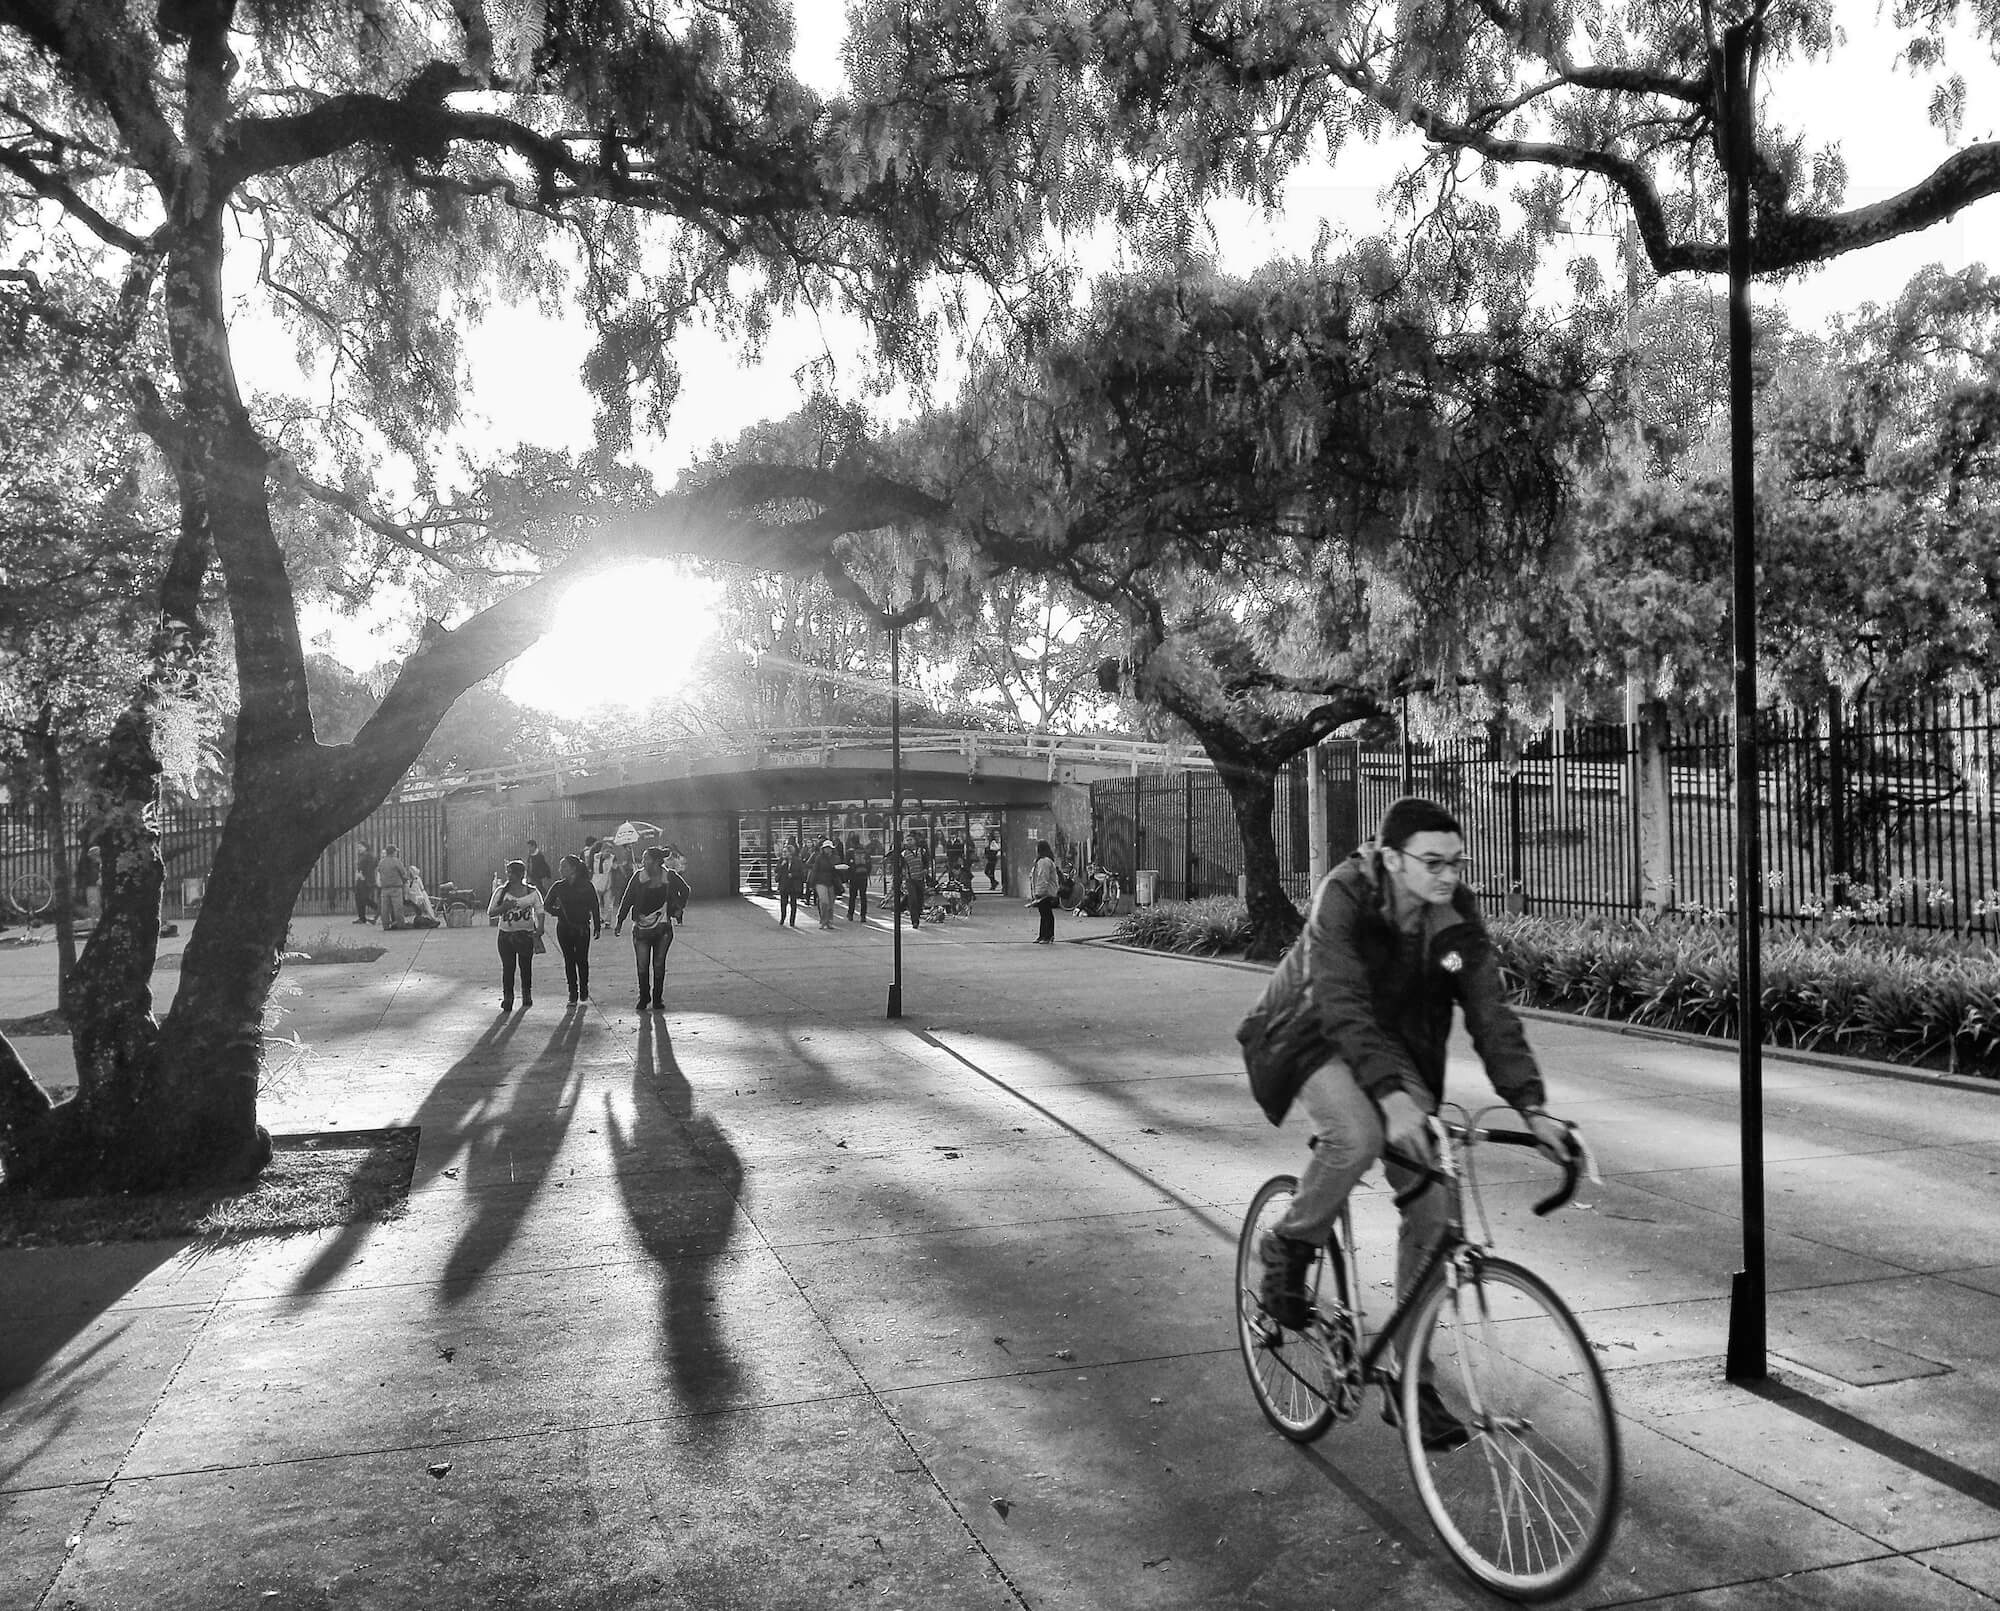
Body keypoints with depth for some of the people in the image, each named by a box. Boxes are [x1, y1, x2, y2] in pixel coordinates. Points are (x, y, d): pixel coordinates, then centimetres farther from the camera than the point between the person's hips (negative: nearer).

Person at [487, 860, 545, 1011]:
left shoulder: (532, 892, 0)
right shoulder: (501, 891, 2)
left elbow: (540, 912, 2)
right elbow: (490, 912, 3)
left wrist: (539, 930, -13)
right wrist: (504, 907, -16)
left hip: (526, 934, 0)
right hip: (506, 934, 0)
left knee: (526, 966, 7)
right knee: (508, 967, -3)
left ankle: (527, 994, 24)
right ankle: (507, 997, 4)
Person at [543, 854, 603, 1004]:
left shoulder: (586, 886, -4)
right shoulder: (558, 887, 2)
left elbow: (595, 907, 0)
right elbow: (547, 905, 10)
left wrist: (597, 926, -1)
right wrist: (559, 912, -6)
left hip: (582, 928, -2)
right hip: (564, 928, 2)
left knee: (582, 960, 0)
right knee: (569, 960, 4)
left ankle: (584, 990, 18)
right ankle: (573, 993, 11)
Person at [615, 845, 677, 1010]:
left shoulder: (669, 877, -4)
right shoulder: (639, 876, -5)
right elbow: (627, 899, 1)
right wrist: (620, 921, -2)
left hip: (663, 928, 0)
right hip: (641, 928, 0)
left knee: (659, 965, 6)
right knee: (642, 966, 0)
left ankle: (657, 999, 17)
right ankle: (643, 998, 17)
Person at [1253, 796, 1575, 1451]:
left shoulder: (1457, 915, -12)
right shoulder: (1344, 897, -27)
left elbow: (1490, 1013, -14)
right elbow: (1343, 1006, -36)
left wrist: (1531, 1106, -26)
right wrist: (1391, 1096, -48)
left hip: (1399, 1053, 5)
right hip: (1318, 1037, -5)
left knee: (1432, 1208, -7)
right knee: (1358, 1134, -36)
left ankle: (1410, 1378, 8)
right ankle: (1288, 1249, -7)